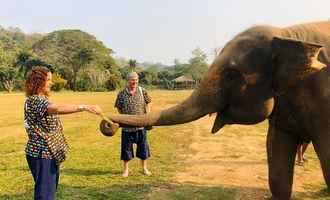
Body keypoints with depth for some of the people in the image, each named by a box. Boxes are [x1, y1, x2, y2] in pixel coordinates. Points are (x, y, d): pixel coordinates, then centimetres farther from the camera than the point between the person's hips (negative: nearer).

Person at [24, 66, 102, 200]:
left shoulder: (41, 99, 13)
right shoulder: (34, 101, -20)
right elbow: (58, 109, -37)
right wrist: (84, 107, -44)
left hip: (50, 152, 10)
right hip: (41, 154, -10)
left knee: (51, 188, 19)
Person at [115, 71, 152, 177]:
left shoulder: (142, 91, -1)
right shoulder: (122, 94, -4)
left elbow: (148, 103, 10)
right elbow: (118, 108, 6)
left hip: (141, 125, 1)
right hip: (127, 126, -1)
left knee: (143, 146, 11)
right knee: (126, 147, 8)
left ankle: (144, 168, 29)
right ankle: (125, 169, 25)